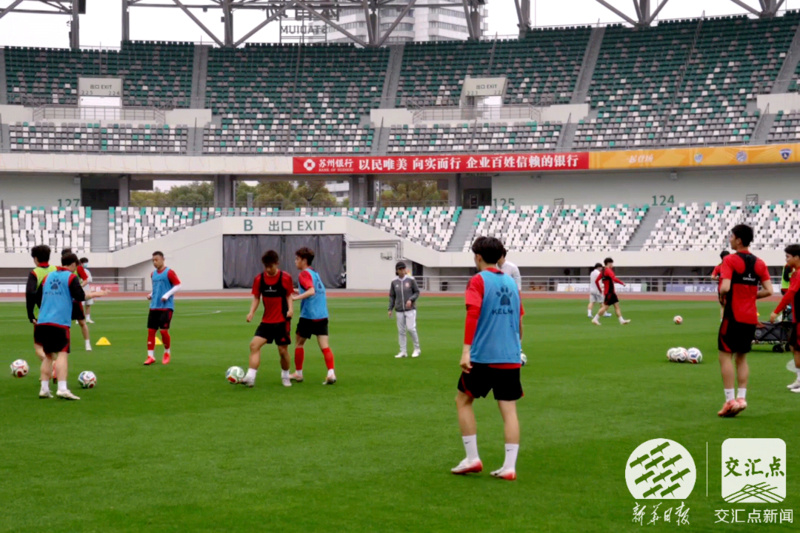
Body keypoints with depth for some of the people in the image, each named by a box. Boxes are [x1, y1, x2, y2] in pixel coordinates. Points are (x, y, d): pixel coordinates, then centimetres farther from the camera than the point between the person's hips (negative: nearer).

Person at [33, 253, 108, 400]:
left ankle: (44, 388, 11)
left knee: (48, 355, 13)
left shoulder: (48, 276, 16)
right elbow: (80, 296, -8)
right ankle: (62, 389, -20)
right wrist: (94, 294, 6)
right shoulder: (71, 277, 0)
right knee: (62, 353, -8)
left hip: (43, 321, 6)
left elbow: (37, 296, 17)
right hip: (60, 322, -6)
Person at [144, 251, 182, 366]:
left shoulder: (169, 272, -6)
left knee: (164, 330, -9)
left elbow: (178, 286, -8)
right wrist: (151, 295, 7)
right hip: (154, 306, 6)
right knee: (151, 330, 0)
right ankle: (150, 356, 4)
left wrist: (167, 295, -17)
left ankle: (167, 353, 13)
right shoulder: (153, 274, 14)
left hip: (166, 307, -6)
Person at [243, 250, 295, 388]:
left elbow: (288, 295, 2)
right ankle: (250, 377, -16)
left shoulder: (285, 278, -7)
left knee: (283, 350, 2)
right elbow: (256, 298, 6)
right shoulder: (259, 279, -1)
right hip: (266, 320, 2)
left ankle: (285, 376, 27)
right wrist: (252, 312, -10)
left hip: (282, 320, -2)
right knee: (254, 344, -14)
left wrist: (290, 309, -16)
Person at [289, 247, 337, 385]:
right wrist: (300, 294, 25)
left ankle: (298, 373, 20)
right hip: (322, 315, 7)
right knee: (324, 345, 0)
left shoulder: (304, 274, -9)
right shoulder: (315, 273, 16)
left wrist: (296, 297, -30)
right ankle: (331, 373, -14)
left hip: (308, 315, -7)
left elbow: (311, 291, -23)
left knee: (299, 343, 12)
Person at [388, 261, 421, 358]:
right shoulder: (394, 282, 5)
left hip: (410, 309, -3)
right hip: (399, 310, 3)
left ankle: (417, 349, 4)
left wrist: (411, 300, -14)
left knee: (411, 328, -11)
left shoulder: (411, 280, -1)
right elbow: (392, 296, 11)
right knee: (401, 331, 3)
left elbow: (417, 292, 4)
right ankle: (403, 352, 9)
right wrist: (390, 309, 4)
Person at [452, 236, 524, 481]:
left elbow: (473, 313, -18)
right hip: (510, 357, 5)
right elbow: (520, 316, 17)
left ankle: (472, 458, 10)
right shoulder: (511, 282, 12)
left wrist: (466, 349, -21)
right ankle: (509, 467, -1)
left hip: (482, 356, -5)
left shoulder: (478, 280, -5)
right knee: (509, 409, 4)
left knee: (463, 400, 12)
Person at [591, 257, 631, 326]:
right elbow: (614, 279, -29)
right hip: (609, 292, -10)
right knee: (605, 307, -5)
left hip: (611, 292, 10)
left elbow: (596, 281, 18)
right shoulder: (608, 270, -14)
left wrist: (600, 289, 22)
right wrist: (622, 283, -17)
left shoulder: (603, 271, 14)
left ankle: (621, 320, 5)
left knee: (617, 306, 7)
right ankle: (595, 319, 1)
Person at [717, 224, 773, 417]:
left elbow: (725, 287, -22)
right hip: (751, 317, 6)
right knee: (742, 357, 15)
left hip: (733, 315, -6)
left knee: (725, 356, -2)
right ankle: (742, 397, 9)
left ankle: (730, 400, -9)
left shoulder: (730, 260, -10)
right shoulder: (759, 263, 8)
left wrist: (722, 298, -1)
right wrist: (751, 295, 14)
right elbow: (768, 291, 1)